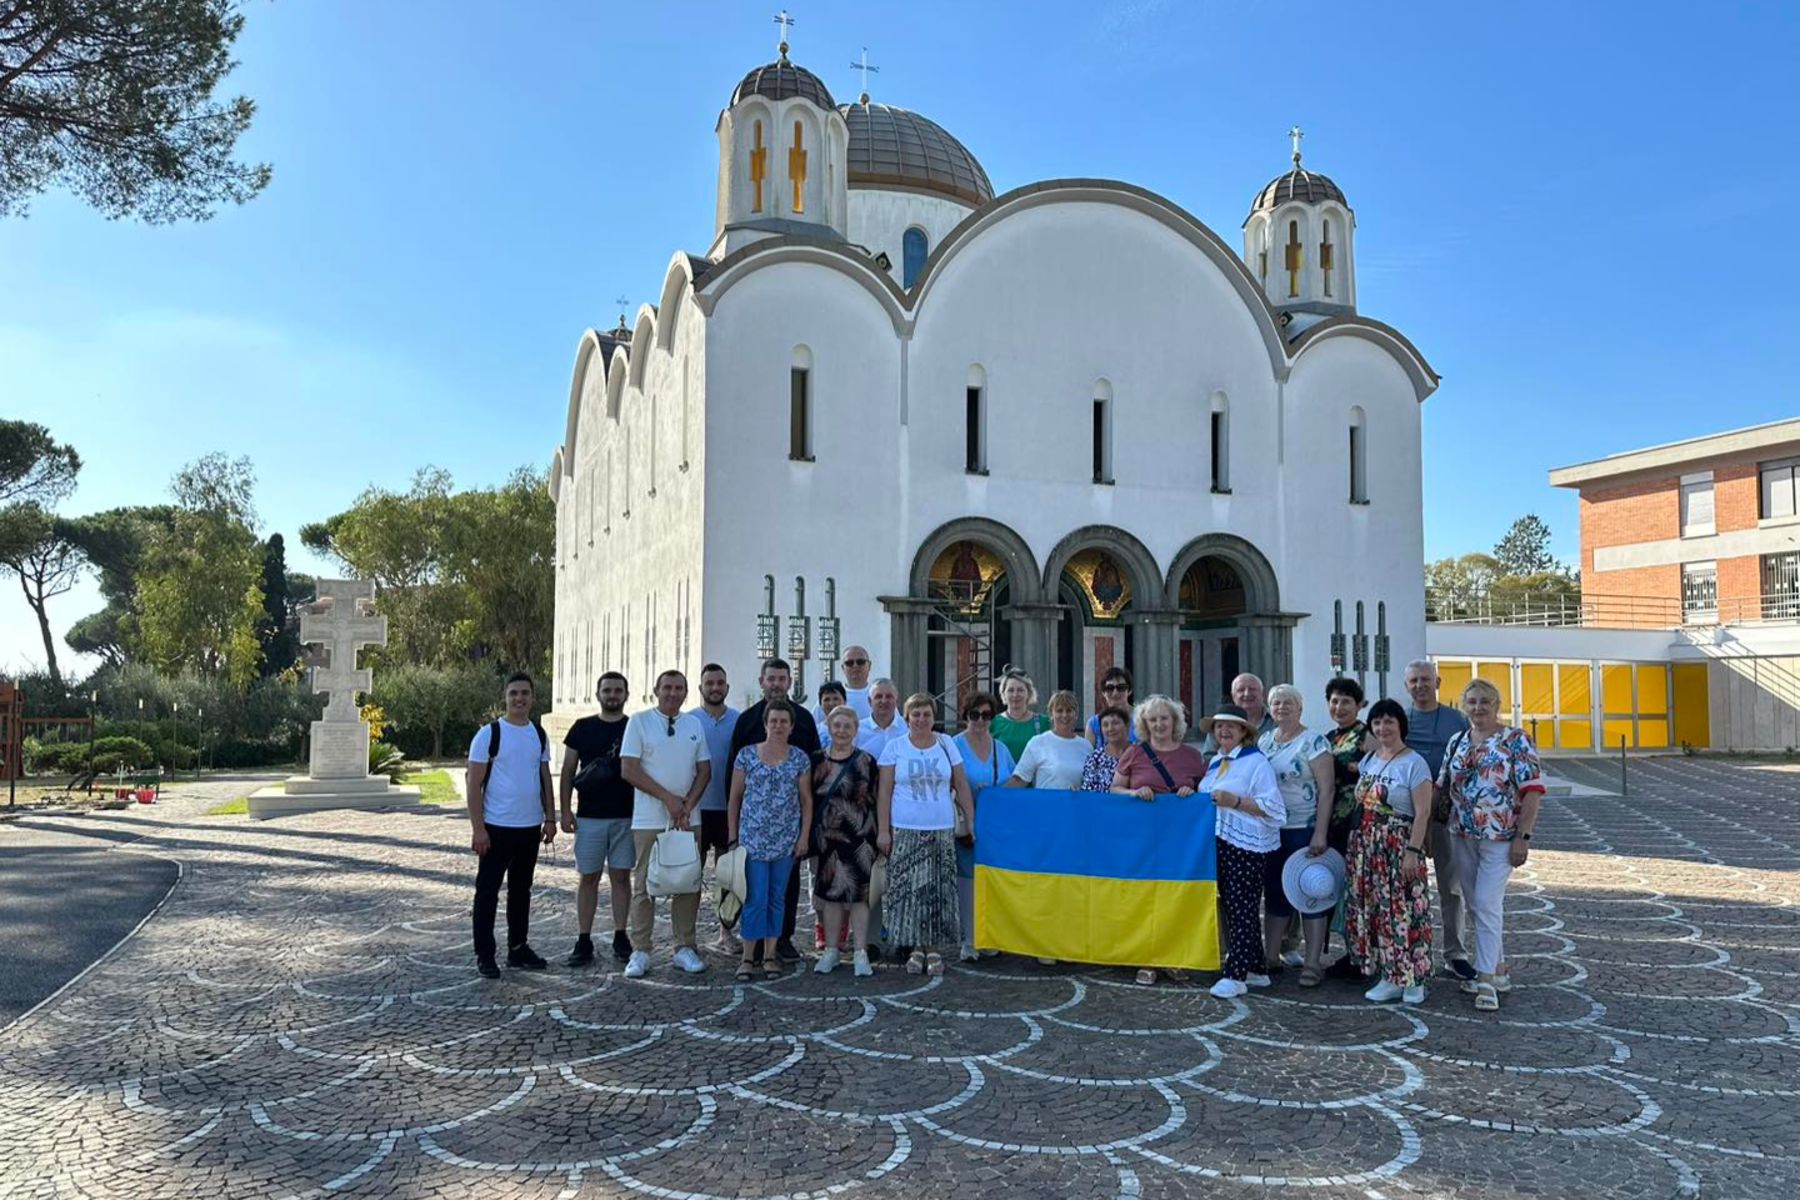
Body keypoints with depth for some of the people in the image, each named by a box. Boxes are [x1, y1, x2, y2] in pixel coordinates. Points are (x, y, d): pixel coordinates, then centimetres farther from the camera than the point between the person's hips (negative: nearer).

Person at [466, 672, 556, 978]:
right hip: (496, 827, -5)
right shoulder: (489, 734, -8)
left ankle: (518, 948, 24)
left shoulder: (539, 734, 8)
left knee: (521, 890, 14)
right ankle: (484, 955, 12)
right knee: (488, 891, 2)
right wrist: (478, 828, -15)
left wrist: (550, 818, 9)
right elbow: (474, 784, -10)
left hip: (530, 827, 5)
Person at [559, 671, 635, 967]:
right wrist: (565, 810, -1)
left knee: (621, 876, 6)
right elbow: (568, 771, 7)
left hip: (627, 816, 0)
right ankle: (584, 941, 10)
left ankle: (620, 937, 15)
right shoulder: (582, 728, 4)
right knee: (588, 877, 4)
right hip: (589, 816, 0)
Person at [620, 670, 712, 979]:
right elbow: (629, 770, -8)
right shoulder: (639, 721, -2)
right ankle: (640, 951, 8)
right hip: (649, 820, -3)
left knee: (688, 884, 5)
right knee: (644, 886, 1)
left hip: (687, 819, 4)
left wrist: (688, 805, -6)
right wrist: (668, 798, -11)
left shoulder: (694, 725, 10)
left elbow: (705, 770, 10)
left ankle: (684, 948, 14)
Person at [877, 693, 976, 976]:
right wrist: (884, 830, -4)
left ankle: (933, 948, 12)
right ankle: (916, 948, 10)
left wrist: (971, 821, 5)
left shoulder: (947, 744, 8)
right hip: (905, 830, -1)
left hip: (942, 830, 1)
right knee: (908, 889, -2)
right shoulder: (895, 747, 3)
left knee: (938, 890, 1)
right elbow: (884, 792, 2)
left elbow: (961, 786, 10)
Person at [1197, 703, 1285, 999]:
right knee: (1231, 907, 12)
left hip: (1247, 846, -8)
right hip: (1220, 842, 9)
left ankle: (1235, 976, -3)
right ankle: (1255, 970, 22)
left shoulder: (1256, 762, -10)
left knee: (1242, 910, -6)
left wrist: (1235, 802, -22)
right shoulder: (1216, 761, 15)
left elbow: (1273, 808, -16)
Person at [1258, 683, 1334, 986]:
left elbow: (1326, 791, -11)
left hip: (1304, 829, -6)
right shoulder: (1263, 741, 10)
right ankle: (1271, 956, 22)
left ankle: (1312, 964, 7)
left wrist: (1320, 834, -18)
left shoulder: (1313, 742, -8)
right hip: (1270, 830, 6)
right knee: (1274, 892, 12)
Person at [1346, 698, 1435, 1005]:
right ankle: (1389, 977, 18)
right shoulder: (1368, 760, 11)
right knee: (1373, 909, 8)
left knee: (1402, 910, -5)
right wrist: (1355, 846, 11)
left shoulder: (1414, 763, -9)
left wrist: (1413, 851, -18)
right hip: (1366, 848, 7)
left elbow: (1422, 813, -12)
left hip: (1399, 847, -7)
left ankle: (1413, 979, 8)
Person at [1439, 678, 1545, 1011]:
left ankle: (1486, 979, -8)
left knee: (1487, 903, -12)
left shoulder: (1516, 740, -6)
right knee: (1475, 905, 11)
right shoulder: (1457, 742, 11)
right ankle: (1499, 970, 25)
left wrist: (1523, 837, -15)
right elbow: (1442, 789, 16)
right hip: (1462, 836, 6)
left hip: (1500, 836, -6)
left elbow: (1532, 790, -10)